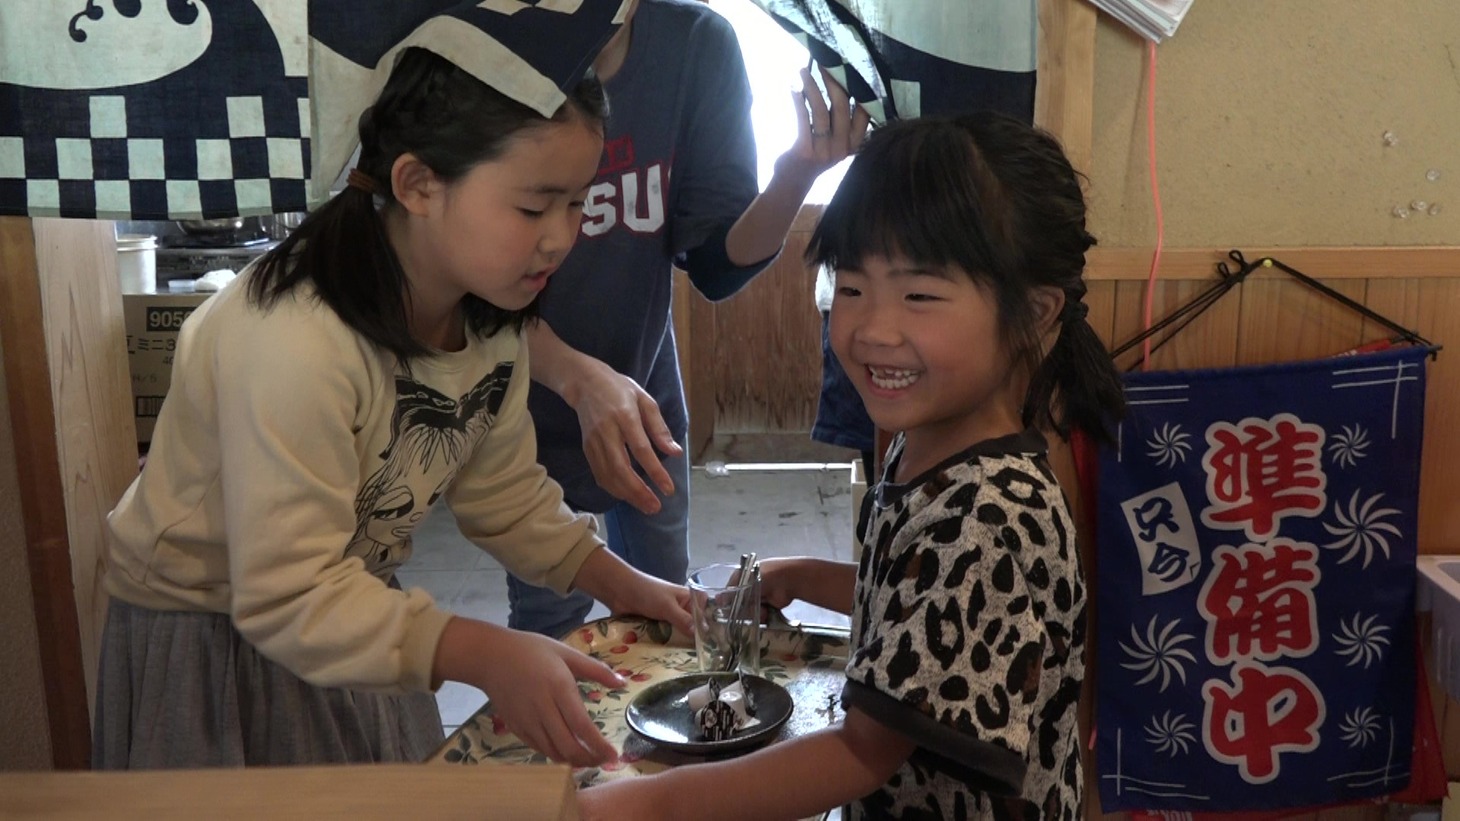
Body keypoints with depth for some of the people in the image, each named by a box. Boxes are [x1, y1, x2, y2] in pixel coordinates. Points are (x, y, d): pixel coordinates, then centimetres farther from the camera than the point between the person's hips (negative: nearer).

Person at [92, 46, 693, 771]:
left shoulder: (488, 318, -10)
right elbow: (290, 597, -36)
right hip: (208, 632, -7)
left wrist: (615, 580, -11)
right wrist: (483, 656, -45)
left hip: (347, 607, 7)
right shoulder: (298, 338, -36)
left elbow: (503, 492, 1)